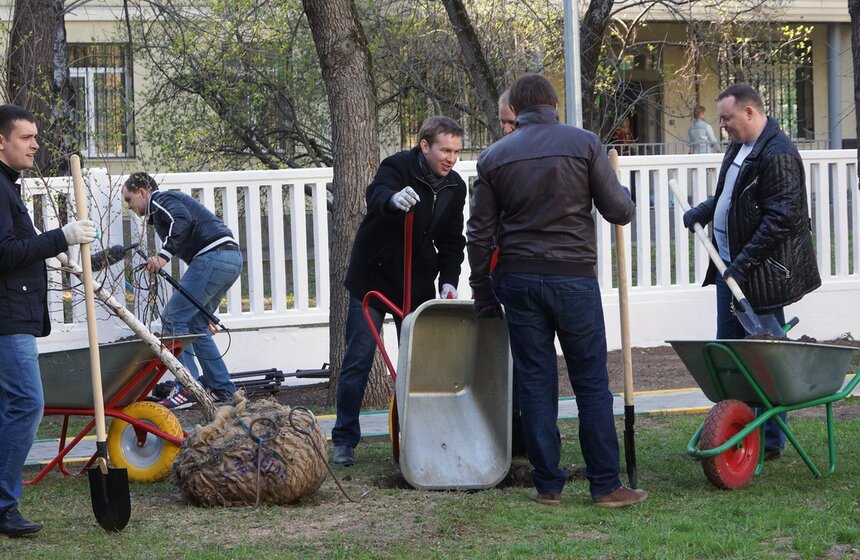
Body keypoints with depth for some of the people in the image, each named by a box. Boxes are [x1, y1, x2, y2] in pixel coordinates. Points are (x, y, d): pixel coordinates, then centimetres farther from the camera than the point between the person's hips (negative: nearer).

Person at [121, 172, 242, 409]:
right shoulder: (171, 199, 33)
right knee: (195, 325, 15)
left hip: (212, 256, -10)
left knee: (173, 318, -9)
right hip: (232, 258, 10)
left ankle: (188, 389, -14)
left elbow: (183, 220, -21)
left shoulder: (160, 199, 2)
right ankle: (222, 388, 14)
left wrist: (164, 255, -28)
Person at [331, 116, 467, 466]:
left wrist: (449, 280, -9)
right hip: (372, 278, -5)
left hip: (417, 284, 5)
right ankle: (344, 441, 2)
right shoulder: (398, 167, -17)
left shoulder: (454, 188, 1)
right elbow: (376, 196, -39)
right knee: (358, 361, -3)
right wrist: (393, 199, -63)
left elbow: (451, 241, 7)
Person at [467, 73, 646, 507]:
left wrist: (483, 295, 12)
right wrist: (625, 200, 21)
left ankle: (547, 485, 9)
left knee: (535, 383, 7)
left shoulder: (494, 157, 5)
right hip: (574, 276, -2)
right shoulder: (583, 143, -3)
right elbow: (618, 210, -4)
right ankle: (606, 486, 4)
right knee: (591, 382, 3)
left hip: (518, 280, 2)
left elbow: (479, 234, 4)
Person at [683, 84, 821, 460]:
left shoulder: (778, 154, -18)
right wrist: (702, 212, 9)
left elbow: (781, 218, -23)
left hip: (761, 273, -10)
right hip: (731, 266, 10)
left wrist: (744, 263, -24)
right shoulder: (738, 148, 13)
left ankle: (771, 441, 5)